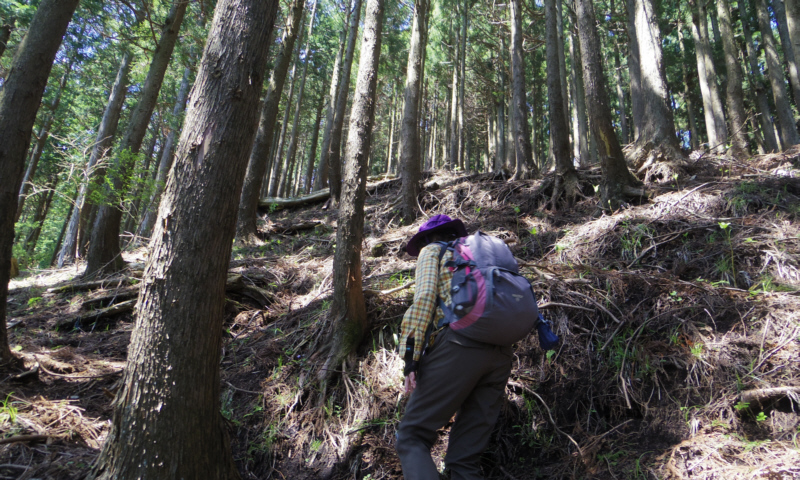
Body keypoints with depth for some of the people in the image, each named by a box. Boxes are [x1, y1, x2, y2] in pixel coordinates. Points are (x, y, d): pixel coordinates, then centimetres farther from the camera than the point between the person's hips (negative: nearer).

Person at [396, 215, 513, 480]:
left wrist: (411, 355, -9)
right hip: (500, 355, 7)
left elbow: (425, 296, -5)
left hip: (458, 346, -6)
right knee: (466, 457, 9)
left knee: (411, 438, -1)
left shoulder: (432, 250, 14)